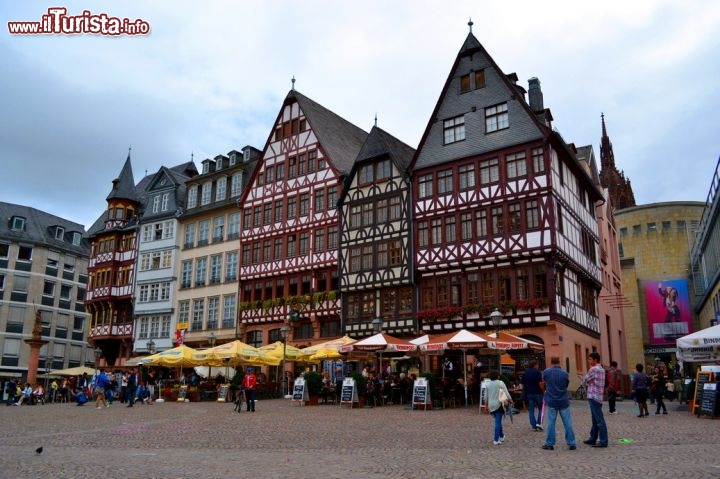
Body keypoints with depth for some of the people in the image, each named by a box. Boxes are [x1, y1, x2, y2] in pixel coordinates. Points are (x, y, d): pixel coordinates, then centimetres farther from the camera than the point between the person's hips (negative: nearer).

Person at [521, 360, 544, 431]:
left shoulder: (525, 373, 9)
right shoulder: (537, 372, -8)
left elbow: (522, 384, 10)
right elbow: (540, 383, -16)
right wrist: (543, 391, -6)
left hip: (528, 393, 4)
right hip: (537, 393, -4)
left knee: (531, 410, 7)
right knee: (540, 408, 9)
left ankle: (533, 426, 6)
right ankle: (539, 423, -4)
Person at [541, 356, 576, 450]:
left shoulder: (546, 372, -6)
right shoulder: (564, 373, -8)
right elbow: (567, 385, 4)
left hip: (551, 401, 0)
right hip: (563, 401, 0)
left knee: (551, 423, 5)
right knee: (568, 423, 6)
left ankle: (549, 444, 9)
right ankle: (571, 444, 10)